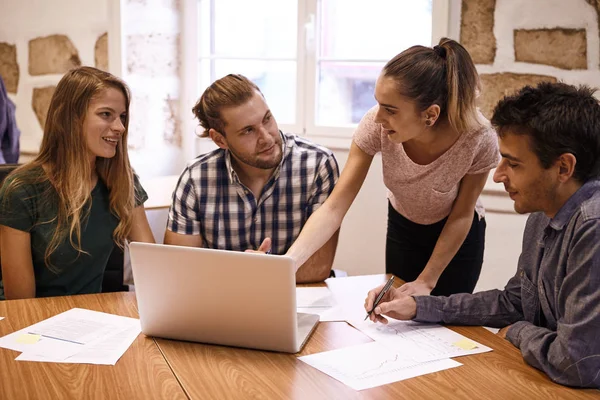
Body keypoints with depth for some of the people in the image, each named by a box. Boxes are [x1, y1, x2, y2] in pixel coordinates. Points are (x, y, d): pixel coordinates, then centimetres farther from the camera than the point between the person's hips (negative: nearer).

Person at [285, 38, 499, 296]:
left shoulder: (478, 139, -35)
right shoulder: (376, 125, -31)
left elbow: (462, 215, -19)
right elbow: (334, 208, -29)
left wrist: (426, 282, -16)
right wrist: (287, 263, -42)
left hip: (458, 237, -2)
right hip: (402, 228, 2)